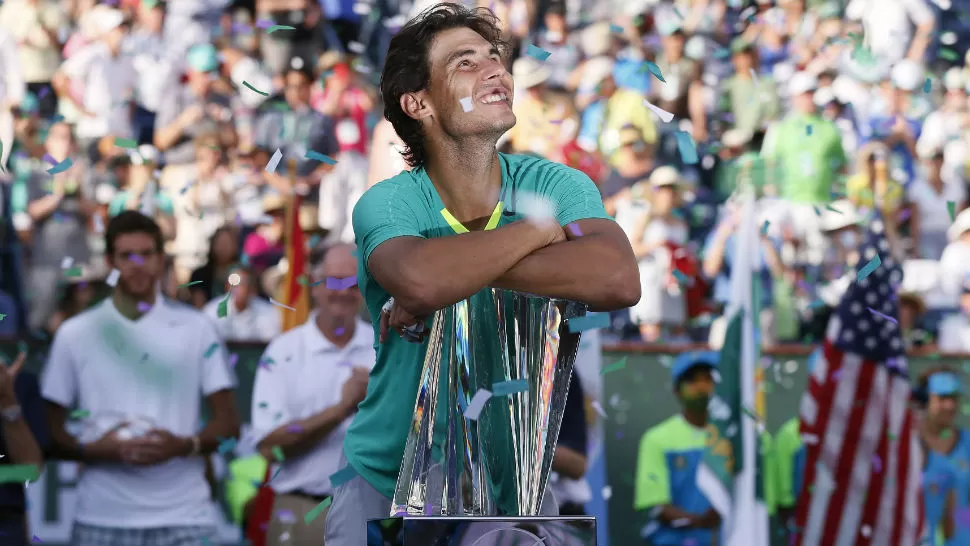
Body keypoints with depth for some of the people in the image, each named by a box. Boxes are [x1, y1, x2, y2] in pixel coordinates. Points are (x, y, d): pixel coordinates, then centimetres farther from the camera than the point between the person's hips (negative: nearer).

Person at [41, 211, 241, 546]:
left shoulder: (195, 328, 9)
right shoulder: (75, 334, 8)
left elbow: (228, 424, 8)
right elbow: (52, 433, 8)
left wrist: (184, 445, -12)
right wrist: (97, 449, -12)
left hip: (183, 519, 0)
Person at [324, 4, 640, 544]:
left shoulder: (556, 184, -8)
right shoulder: (386, 204, -14)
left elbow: (618, 280, -28)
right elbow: (418, 279, -38)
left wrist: (459, 273, -28)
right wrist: (541, 229, -24)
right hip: (389, 477, -2)